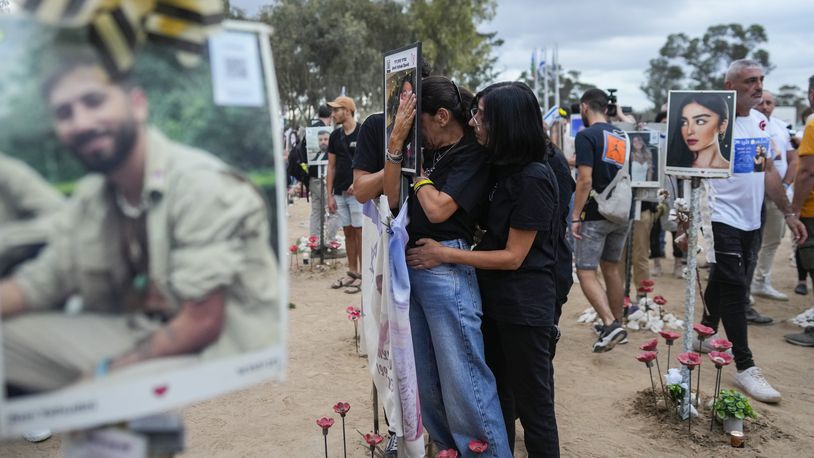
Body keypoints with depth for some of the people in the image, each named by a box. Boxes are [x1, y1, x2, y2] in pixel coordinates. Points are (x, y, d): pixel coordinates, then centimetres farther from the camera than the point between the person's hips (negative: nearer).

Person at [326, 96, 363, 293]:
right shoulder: (335, 136, 10)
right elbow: (331, 167, 11)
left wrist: (357, 183, -19)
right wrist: (330, 195, 6)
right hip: (340, 193, 6)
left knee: (360, 232, -2)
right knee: (348, 233, 12)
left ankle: (362, 275, 5)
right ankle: (352, 272, 21)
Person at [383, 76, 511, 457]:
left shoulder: (473, 156, -9)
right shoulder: (429, 151, 11)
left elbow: (438, 209, -18)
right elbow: (392, 197, 6)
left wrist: (418, 169, -3)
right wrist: (397, 141, -2)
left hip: (446, 271, -8)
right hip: (411, 264, 8)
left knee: (461, 376, -4)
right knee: (423, 374, 16)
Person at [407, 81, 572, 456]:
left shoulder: (534, 179, -21)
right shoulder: (501, 167, 5)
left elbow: (513, 256, -19)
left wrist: (445, 255, -18)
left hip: (525, 307, -9)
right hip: (493, 298, 9)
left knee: (532, 404, 7)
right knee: (498, 395, 22)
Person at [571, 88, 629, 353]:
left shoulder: (587, 136, -11)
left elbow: (585, 180, -18)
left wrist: (575, 216, -14)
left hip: (595, 215, -7)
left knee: (586, 272, -3)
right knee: (612, 268, 17)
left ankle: (610, 324, -15)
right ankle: (616, 324, 26)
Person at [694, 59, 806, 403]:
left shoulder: (761, 122, 11)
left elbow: (769, 172, 16)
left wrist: (788, 213, 14)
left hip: (751, 220, 7)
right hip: (723, 218, -7)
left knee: (724, 283, 16)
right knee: (734, 288, -6)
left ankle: (704, 336, 34)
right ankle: (744, 367, 0)